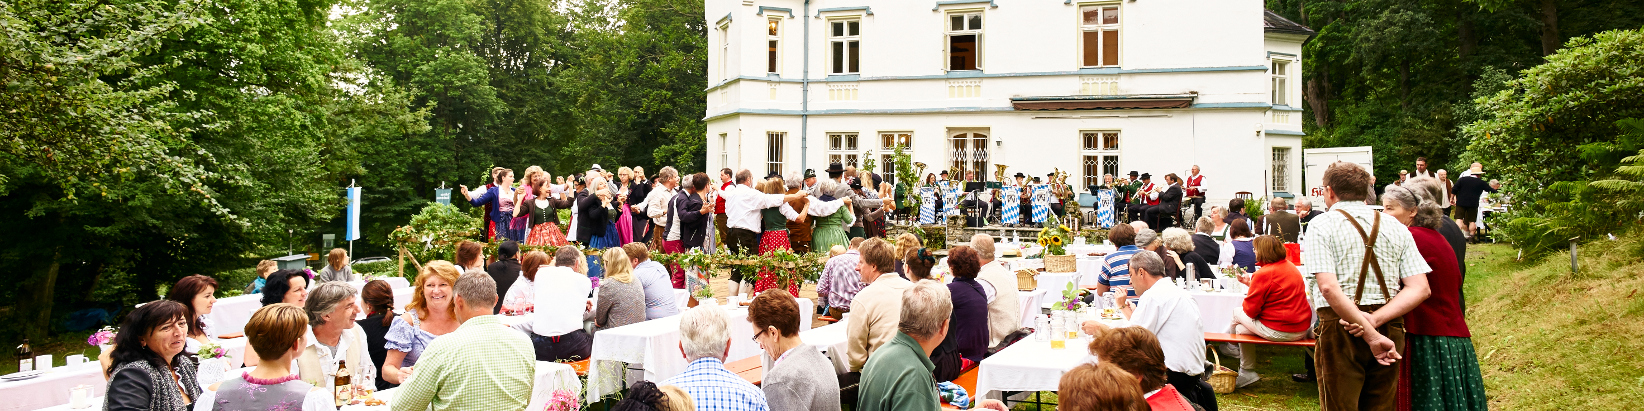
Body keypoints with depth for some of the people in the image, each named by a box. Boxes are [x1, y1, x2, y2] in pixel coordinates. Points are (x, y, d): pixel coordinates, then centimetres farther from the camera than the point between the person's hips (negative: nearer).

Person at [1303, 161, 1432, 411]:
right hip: (1390, 329, 5)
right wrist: (1375, 320, -10)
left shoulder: (1322, 225, -4)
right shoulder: (1396, 228, 10)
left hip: (1340, 328, -5)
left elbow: (1328, 287, -17)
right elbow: (1420, 288, 0)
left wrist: (1369, 334, -17)